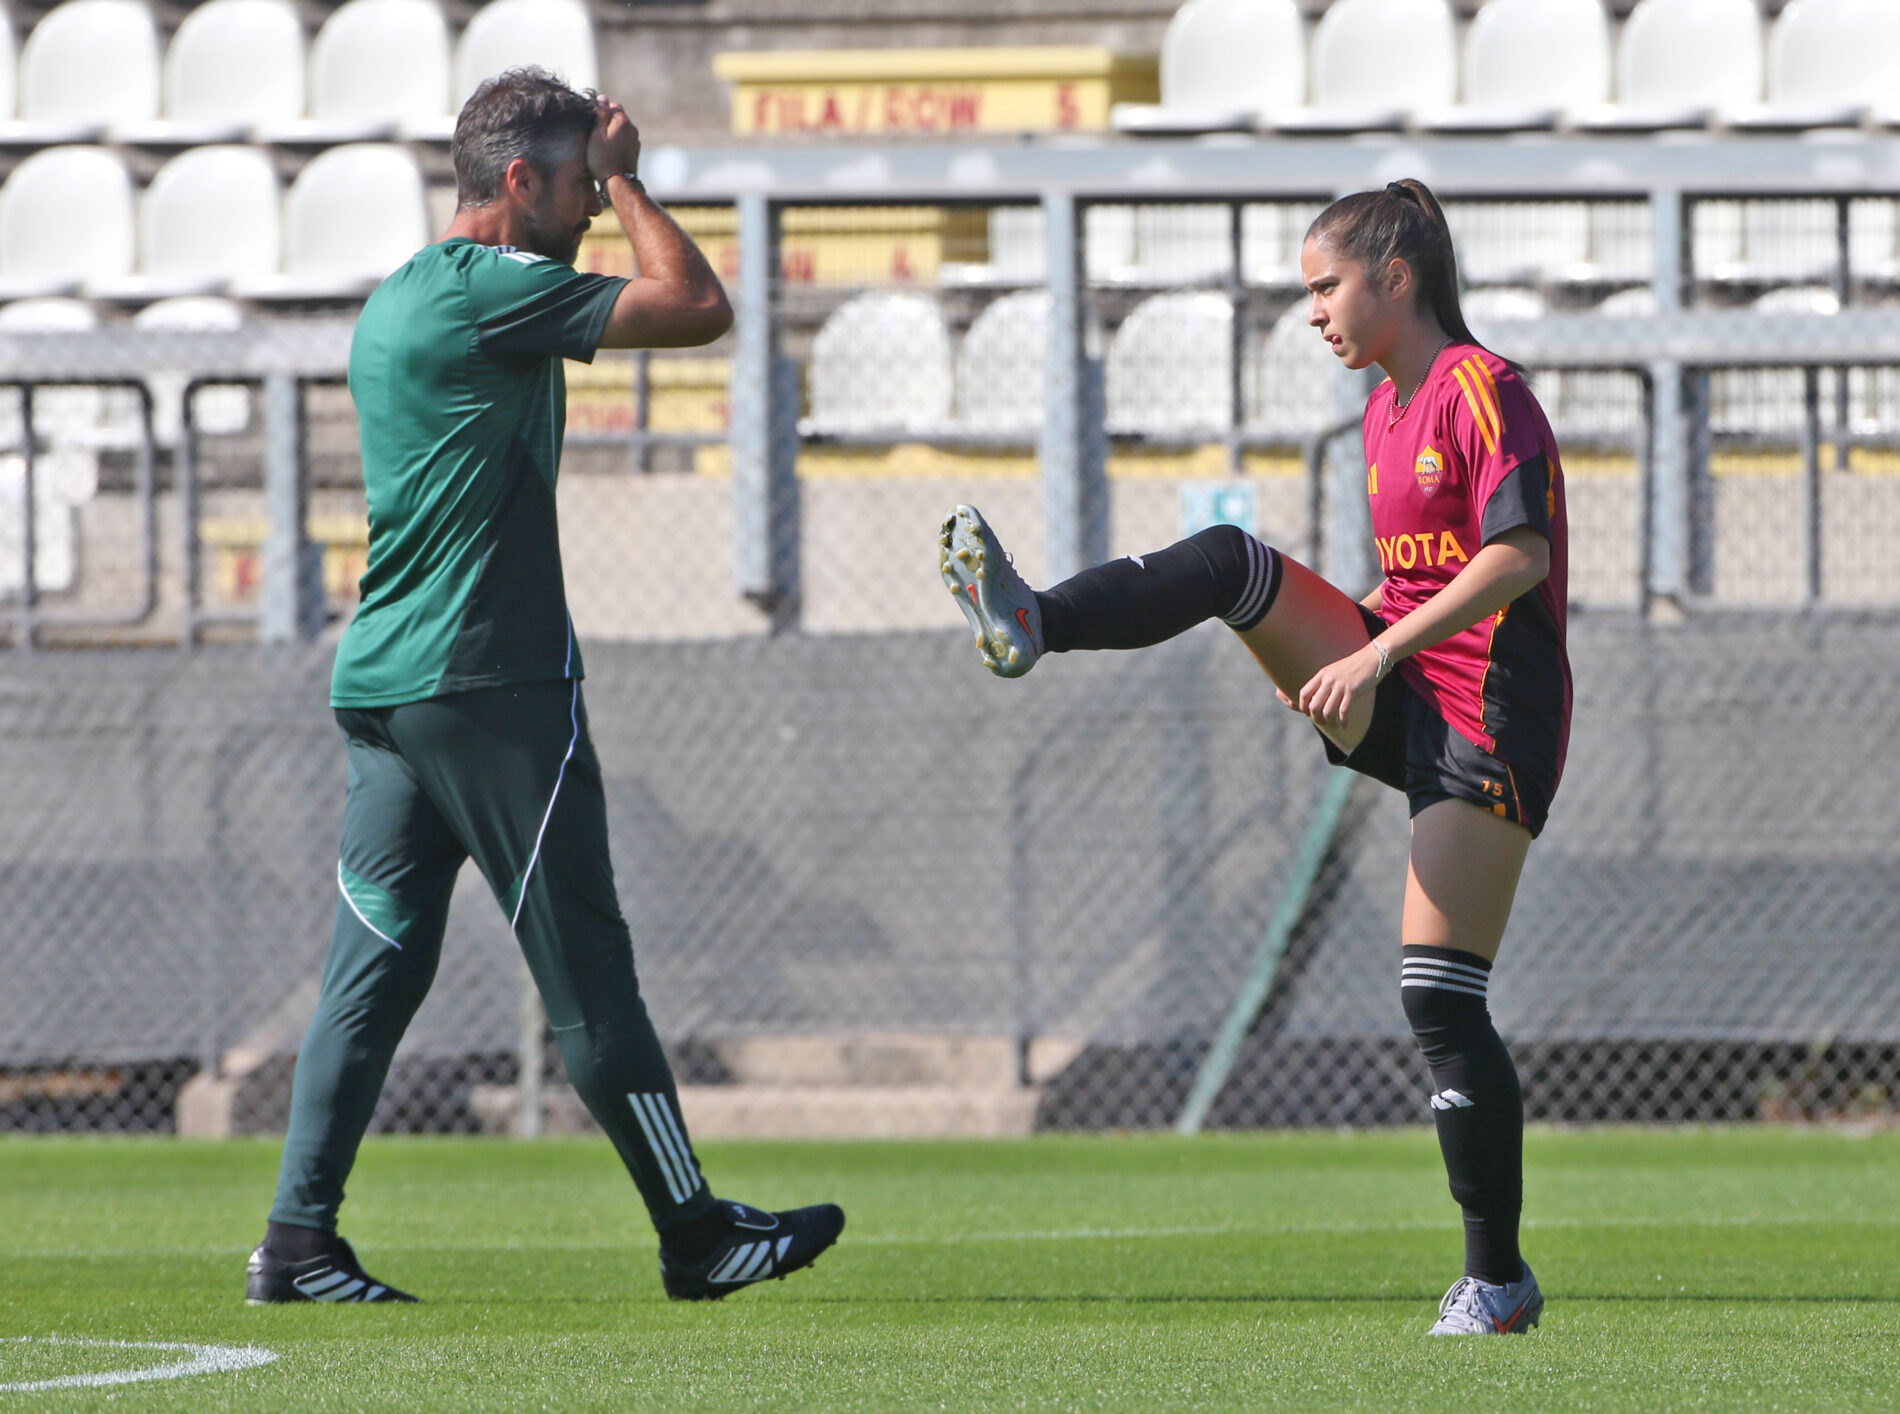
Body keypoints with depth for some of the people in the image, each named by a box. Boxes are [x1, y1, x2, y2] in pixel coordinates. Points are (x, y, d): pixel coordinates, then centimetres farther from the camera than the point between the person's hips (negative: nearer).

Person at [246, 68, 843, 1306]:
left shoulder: (394, 305, 18)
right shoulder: (493, 291, -12)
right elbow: (700, 308, -12)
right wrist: (627, 183, -1)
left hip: (382, 688, 9)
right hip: (493, 686, -9)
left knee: (376, 970, 6)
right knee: (585, 973, -2)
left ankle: (299, 1242, 0)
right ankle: (697, 1235, 4)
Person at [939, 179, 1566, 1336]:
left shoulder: (1481, 391, -10)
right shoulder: (1387, 409, 17)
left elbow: (1519, 554, -22)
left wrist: (1378, 653, -26)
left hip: (1490, 720, -8)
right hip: (1397, 705, 8)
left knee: (1441, 1000, -11)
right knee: (1232, 561, -11)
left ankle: (1498, 1280, -3)